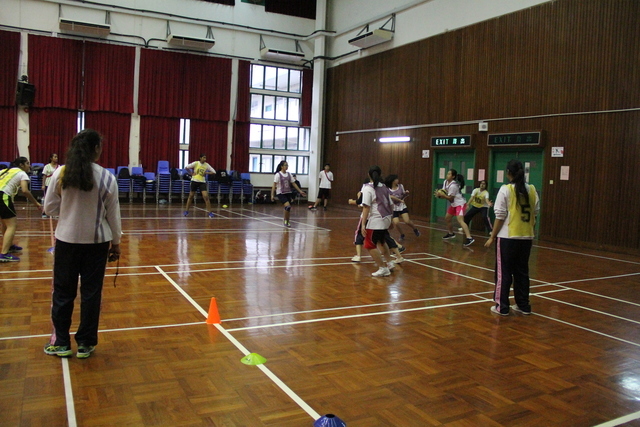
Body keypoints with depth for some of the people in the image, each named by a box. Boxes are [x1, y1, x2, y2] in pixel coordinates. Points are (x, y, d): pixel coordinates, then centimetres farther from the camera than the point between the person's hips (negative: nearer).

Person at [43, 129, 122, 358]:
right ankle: (85, 344, 17)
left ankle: (61, 343, 21)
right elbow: (113, 214, -2)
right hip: (97, 242, -1)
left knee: (63, 291, 12)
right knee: (91, 292, 8)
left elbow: (49, 208, 2)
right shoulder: (107, 178, -8)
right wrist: (116, 241, 9)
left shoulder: (60, 174, -6)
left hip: (67, 240, 1)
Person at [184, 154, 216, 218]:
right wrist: (191, 173, -4)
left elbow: (214, 172, 1)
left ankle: (210, 212, -8)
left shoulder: (206, 165, 0)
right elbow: (186, 167, -3)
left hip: (202, 182, 1)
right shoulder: (196, 163, -6)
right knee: (191, 196, 10)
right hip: (195, 181, -1)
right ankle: (186, 211, 24)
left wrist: (206, 173, -9)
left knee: (206, 197, -12)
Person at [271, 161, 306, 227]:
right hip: (281, 193, -6)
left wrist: (300, 191, 8)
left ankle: (287, 222, 20)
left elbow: (294, 184, 13)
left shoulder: (289, 174, 7)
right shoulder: (278, 175, -7)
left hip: (288, 193, 6)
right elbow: (274, 185, -9)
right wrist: (272, 195, -15)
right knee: (288, 206, -22)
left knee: (288, 208, 5)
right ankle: (286, 220, -2)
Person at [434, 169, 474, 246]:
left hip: (460, 203, -10)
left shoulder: (453, 185, -24)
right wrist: (439, 194, -16)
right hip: (453, 204, 10)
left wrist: (442, 195, -30)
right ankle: (450, 233, 39)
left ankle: (469, 238, -30)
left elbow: (450, 198, -21)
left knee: (460, 220, -23)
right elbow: (444, 194, 4)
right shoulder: (445, 182, 3)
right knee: (447, 219, 17)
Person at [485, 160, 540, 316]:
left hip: (507, 238, -5)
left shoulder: (506, 190, -10)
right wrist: (531, 233, 19)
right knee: (522, 272, 15)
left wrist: (492, 237, -5)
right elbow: (535, 214, 7)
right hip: (526, 237, 5)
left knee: (504, 272, 4)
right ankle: (523, 305, 22)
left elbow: (500, 216, -11)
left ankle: (502, 306, 8)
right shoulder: (532, 190, 4)